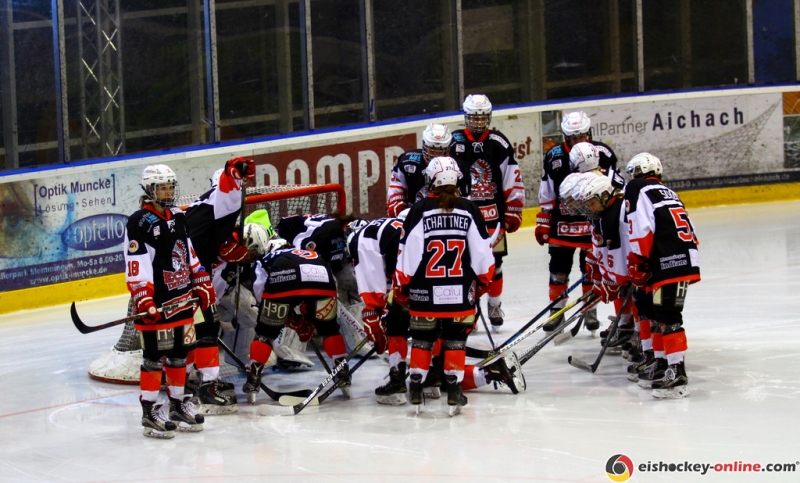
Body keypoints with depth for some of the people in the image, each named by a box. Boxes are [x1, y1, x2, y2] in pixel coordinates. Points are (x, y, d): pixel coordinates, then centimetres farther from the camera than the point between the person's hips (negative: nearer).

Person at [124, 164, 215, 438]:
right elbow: (136, 268, -18)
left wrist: (202, 285, 15)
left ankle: (178, 406, 24)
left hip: (182, 300, 8)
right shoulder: (140, 224, -13)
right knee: (154, 357, -4)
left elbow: (189, 254, 20)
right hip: (157, 305, -7)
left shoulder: (178, 218, 12)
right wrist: (144, 300, -24)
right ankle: (149, 413, 2)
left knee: (179, 354, 14)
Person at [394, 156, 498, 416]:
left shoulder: (419, 210, -7)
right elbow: (482, 251, 2)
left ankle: (415, 391, 13)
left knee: (422, 339, 12)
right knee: (455, 339, 10)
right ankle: (454, 393, 8)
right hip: (459, 292, 1)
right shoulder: (469, 210, -2)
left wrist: (401, 286, 5)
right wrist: (484, 280, 18)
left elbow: (407, 253, -6)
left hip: (425, 292, -1)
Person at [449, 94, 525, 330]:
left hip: (493, 216, 1)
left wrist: (513, 212, 4)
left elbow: (513, 182, 5)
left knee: (494, 264, 8)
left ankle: (495, 308, 22)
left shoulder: (499, 143, 1)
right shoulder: (454, 143, -3)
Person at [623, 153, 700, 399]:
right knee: (655, 311, 19)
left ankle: (677, 374, -19)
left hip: (670, 263, -9)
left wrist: (636, 262, -6)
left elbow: (642, 229, -10)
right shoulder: (668, 192, 29)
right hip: (686, 257, 9)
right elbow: (688, 231, 26)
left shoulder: (636, 189, 5)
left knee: (667, 317, -12)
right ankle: (660, 364, 25)